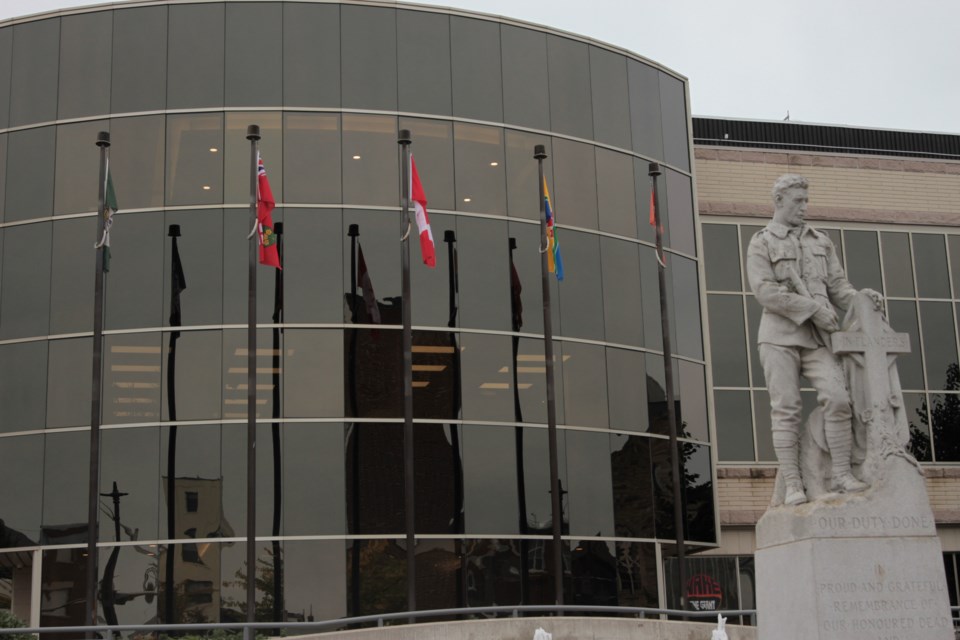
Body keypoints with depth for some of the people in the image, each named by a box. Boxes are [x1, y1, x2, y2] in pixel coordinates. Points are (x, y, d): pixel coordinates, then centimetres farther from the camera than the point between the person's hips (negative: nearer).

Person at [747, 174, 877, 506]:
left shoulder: (822, 242, 19)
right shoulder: (761, 243, 4)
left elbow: (837, 286, 13)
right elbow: (766, 292, -9)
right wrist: (813, 309, -14)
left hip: (816, 337, 3)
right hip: (779, 336, -3)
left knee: (837, 397, -15)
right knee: (786, 410, -6)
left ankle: (841, 473, -8)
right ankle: (792, 485, -4)